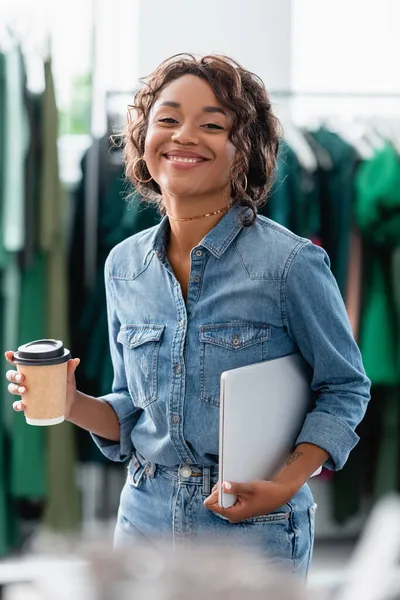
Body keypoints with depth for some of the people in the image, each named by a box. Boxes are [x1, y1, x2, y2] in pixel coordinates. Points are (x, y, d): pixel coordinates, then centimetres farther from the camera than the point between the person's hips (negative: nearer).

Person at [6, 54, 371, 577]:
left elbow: (345, 388, -3)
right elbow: (132, 414, 10)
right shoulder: (125, 265, 2)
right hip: (146, 515, 4)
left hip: (252, 531, -4)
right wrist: (73, 404, -9)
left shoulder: (292, 263, -13)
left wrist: (287, 484, -16)